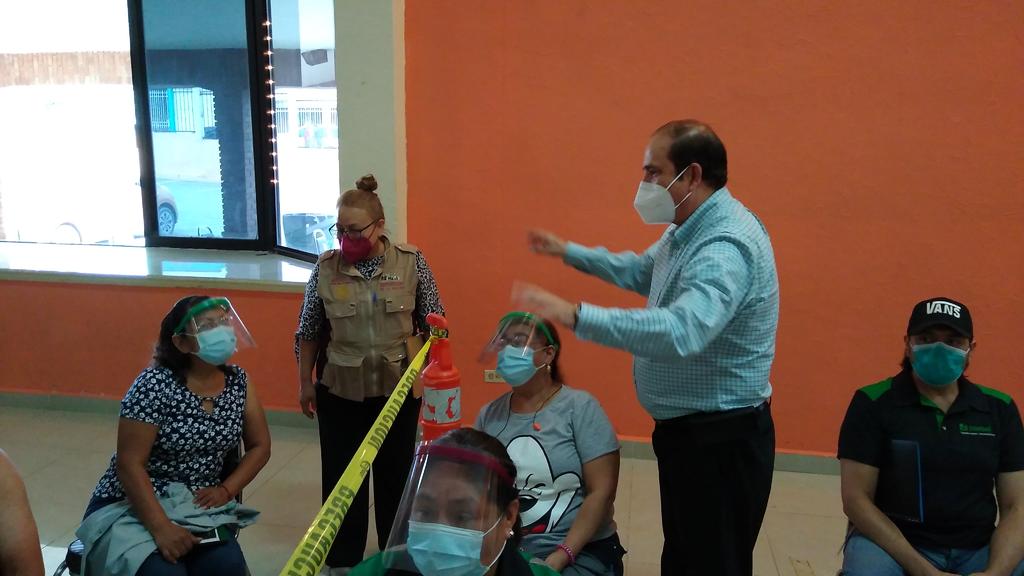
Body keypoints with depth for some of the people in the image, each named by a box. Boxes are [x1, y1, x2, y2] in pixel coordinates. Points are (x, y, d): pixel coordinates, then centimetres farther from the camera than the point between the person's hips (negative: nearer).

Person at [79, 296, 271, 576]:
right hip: (132, 506, -4)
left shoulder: (238, 381, 0)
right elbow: (130, 464, -17)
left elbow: (259, 446, 8)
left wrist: (226, 490, -7)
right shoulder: (155, 385, -16)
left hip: (200, 507, 4)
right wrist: (161, 527, -25)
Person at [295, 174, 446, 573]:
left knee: (396, 472, 13)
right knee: (341, 474, 9)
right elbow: (309, 332, 4)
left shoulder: (412, 263, -6)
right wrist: (305, 383, 6)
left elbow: (434, 325, 1)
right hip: (340, 389, 1)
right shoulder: (325, 268, -5)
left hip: (399, 386, 0)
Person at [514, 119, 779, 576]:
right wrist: (567, 251, 25)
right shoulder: (689, 230, 7)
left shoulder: (726, 246, -27)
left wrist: (575, 315, -47)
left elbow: (681, 331, -43)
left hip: (720, 440, -10)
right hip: (686, 429, 10)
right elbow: (641, 272, 27)